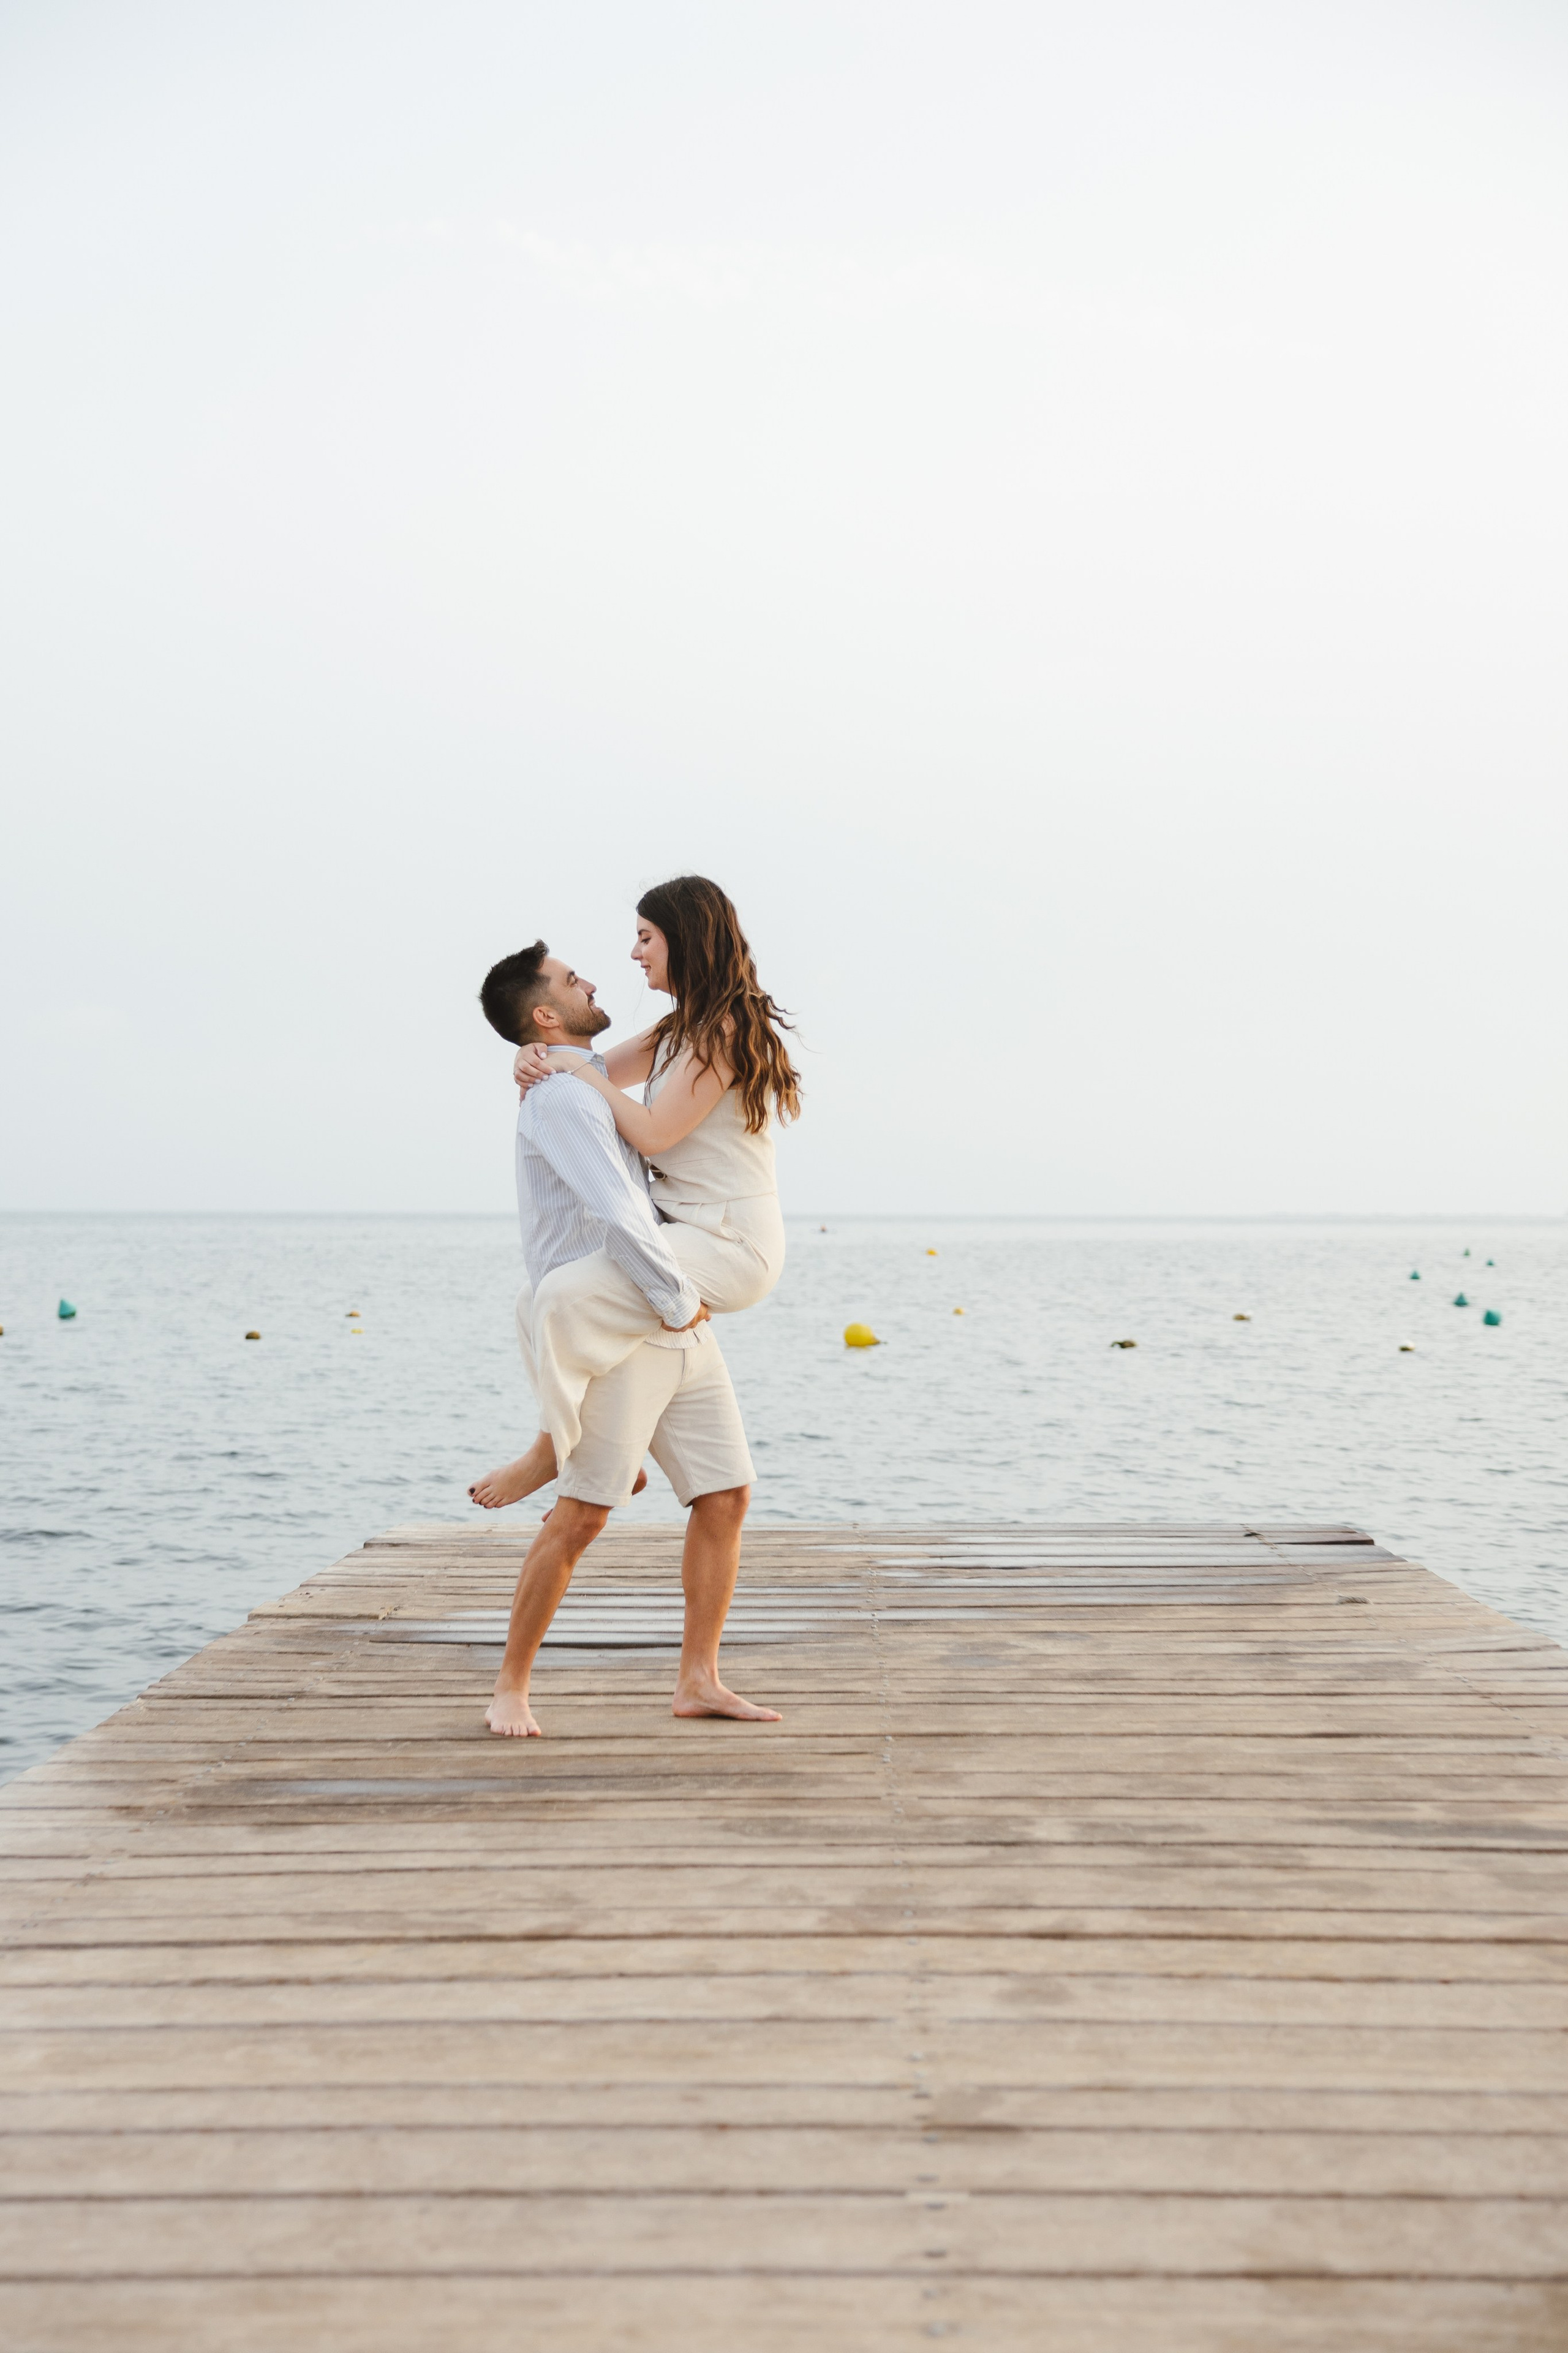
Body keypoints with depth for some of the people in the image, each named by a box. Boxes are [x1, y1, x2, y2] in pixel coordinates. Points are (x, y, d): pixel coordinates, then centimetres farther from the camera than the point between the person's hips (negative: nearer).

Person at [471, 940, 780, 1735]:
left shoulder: (597, 1089, 20)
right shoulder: (559, 1097, -12)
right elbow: (614, 1214, -23)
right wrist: (678, 1299, -15)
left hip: (682, 1336, 9)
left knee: (726, 1496, 4)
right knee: (582, 1514, -9)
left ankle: (698, 1680, 10)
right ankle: (511, 1691, 2)